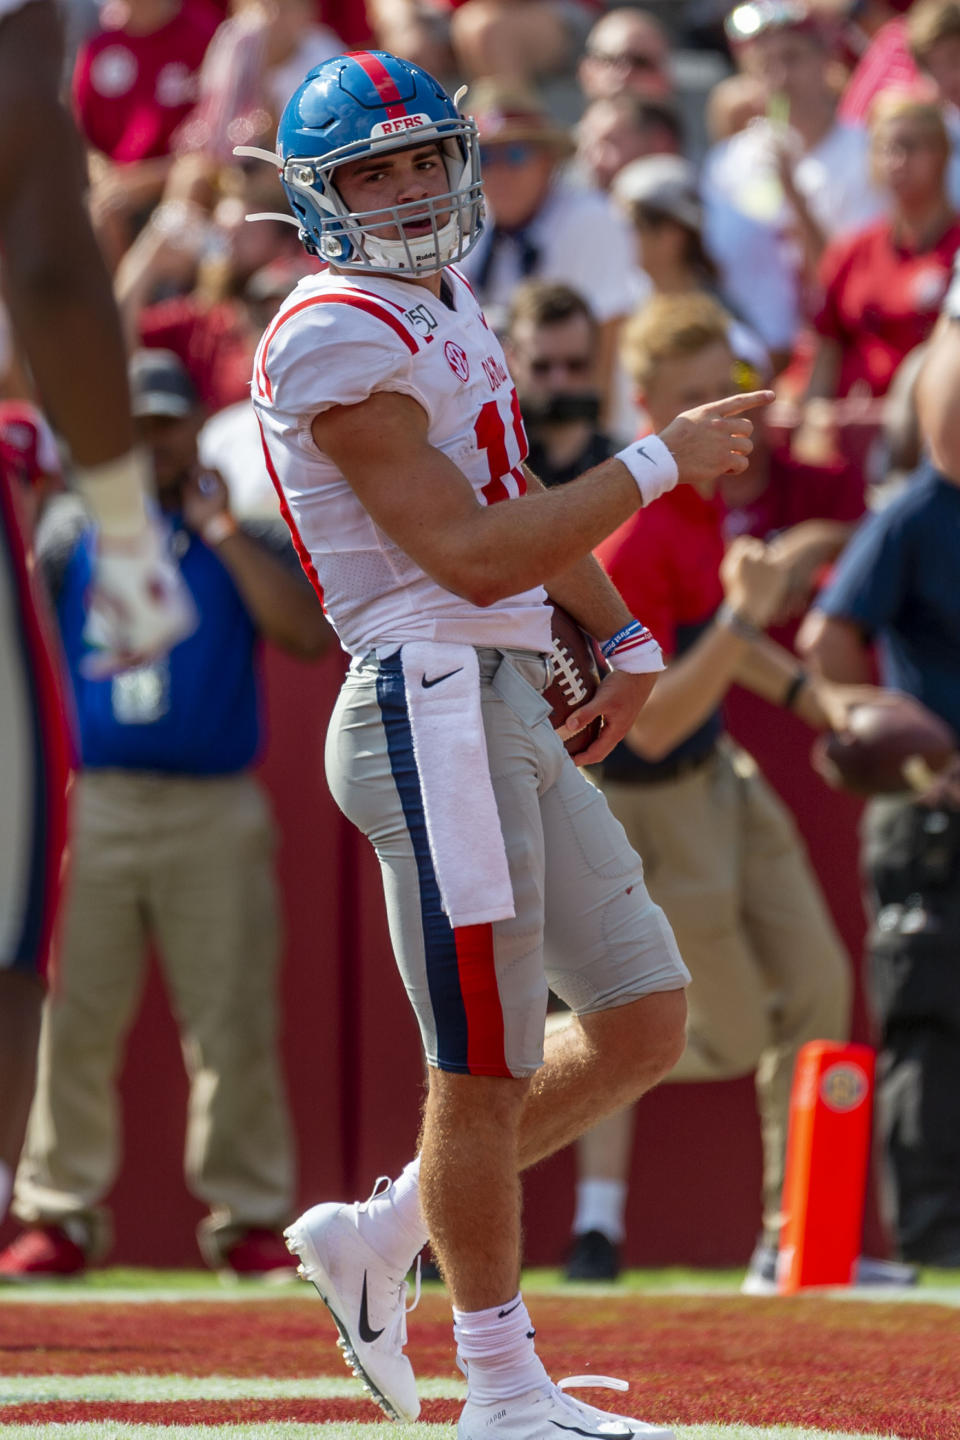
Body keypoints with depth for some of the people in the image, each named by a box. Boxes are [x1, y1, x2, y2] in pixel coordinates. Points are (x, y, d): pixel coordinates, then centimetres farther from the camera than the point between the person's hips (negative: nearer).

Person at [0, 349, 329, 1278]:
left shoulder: (245, 536, 10)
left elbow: (306, 633, -6)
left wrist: (223, 536, -10)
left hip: (214, 810, -1)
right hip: (92, 806, 1)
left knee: (233, 1023, -2)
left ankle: (246, 1216, 4)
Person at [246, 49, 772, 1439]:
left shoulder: (447, 312, 17)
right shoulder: (341, 340, -13)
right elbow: (473, 554, -19)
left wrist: (624, 637, 17)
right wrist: (659, 463, -12)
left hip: (510, 712, 10)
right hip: (433, 709, -10)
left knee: (641, 1025, 11)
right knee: (489, 1069, -3)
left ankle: (381, 1238, 21)